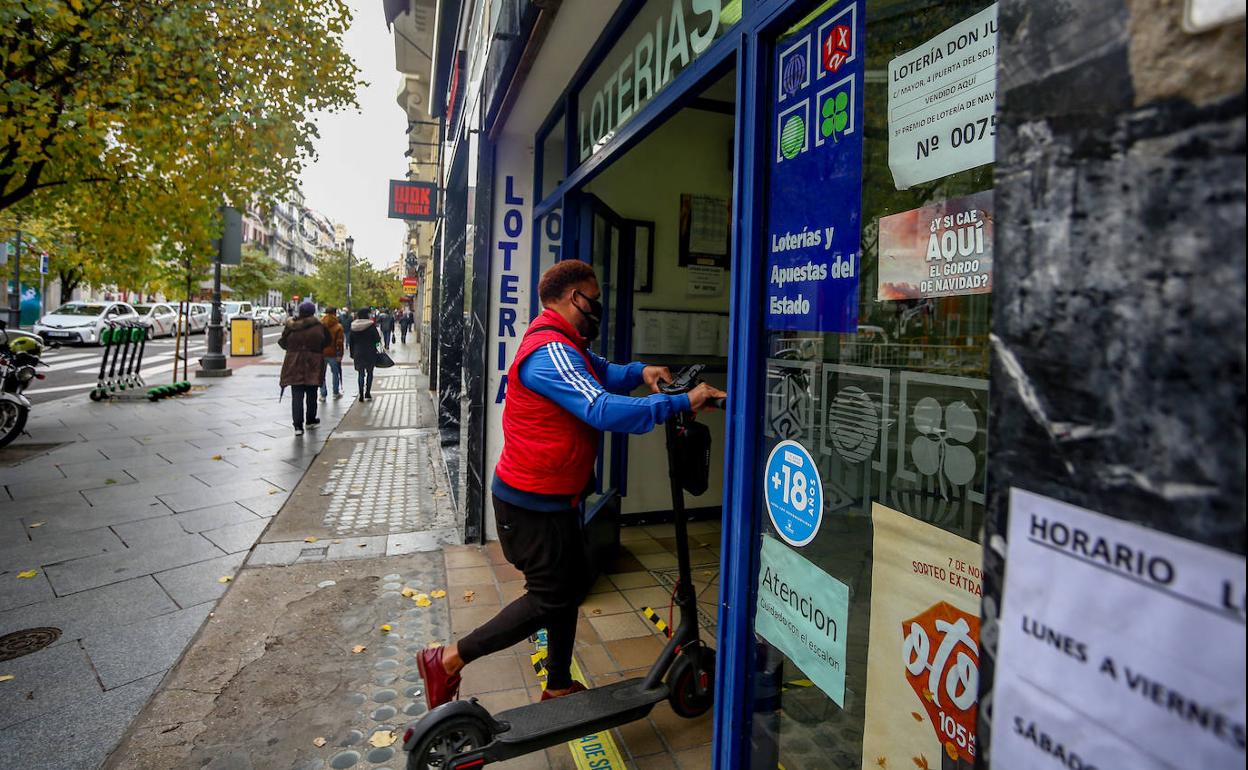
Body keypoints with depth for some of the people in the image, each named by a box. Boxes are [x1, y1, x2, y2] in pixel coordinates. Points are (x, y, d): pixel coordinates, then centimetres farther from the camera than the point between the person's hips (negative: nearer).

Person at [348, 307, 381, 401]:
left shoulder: (353, 326, 2)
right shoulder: (371, 325, -11)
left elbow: (351, 341, 6)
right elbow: (377, 339, -10)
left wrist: (352, 353, 13)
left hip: (358, 353, 3)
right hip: (370, 353, -3)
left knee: (360, 373, 9)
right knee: (369, 373, 9)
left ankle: (361, 394, 5)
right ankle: (367, 394, 7)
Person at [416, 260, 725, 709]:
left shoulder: (566, 346, 11)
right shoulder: (551, 351, -25)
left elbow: (602, 374, 12)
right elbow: (605, 411, -35)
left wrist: (639, 372, -10)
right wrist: (682, 403, -33)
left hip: (552, 497, 11)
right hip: (533, 502, -11)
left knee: (572, 583, 19)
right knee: (551, 597, 2)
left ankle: (558, 687, 35)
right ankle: (448, 660, 14)